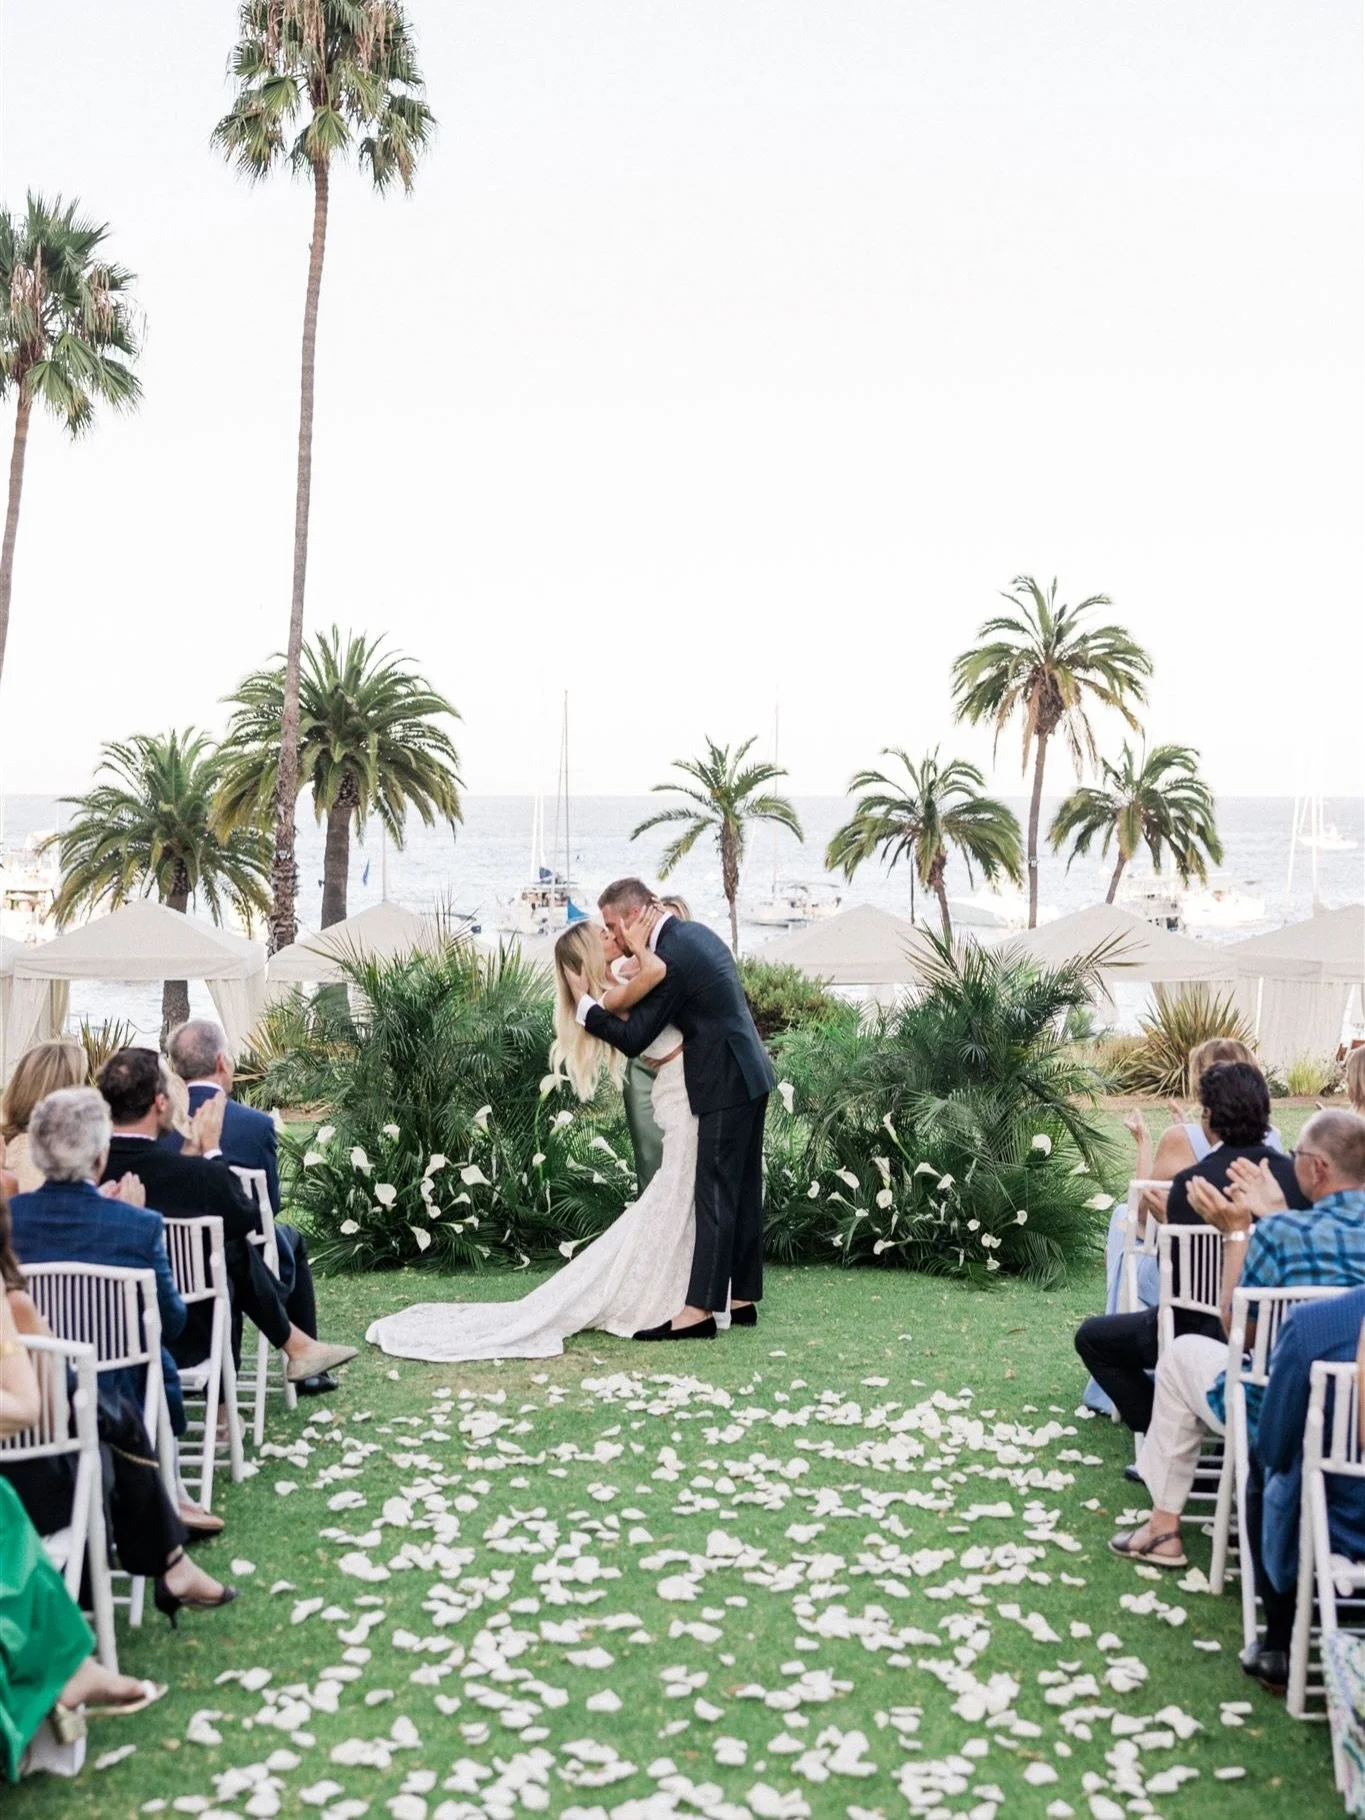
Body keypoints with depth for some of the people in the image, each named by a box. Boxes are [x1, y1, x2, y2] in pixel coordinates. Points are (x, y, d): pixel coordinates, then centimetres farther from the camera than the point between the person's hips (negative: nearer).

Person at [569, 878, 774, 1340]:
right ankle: (741, 1298, 19)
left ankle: (700, 1309, -5)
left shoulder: (672, 957, -19)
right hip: (748, 1076, 10)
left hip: (725, 1085, -10)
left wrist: (584, 1001, -6)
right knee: (741, 1193, 12)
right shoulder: (694, 933, 10)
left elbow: (634, 1038, -17)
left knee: (715, 1195, -8)